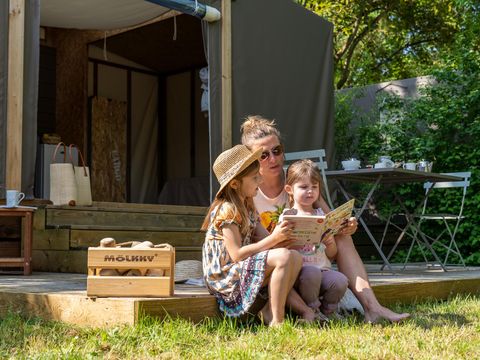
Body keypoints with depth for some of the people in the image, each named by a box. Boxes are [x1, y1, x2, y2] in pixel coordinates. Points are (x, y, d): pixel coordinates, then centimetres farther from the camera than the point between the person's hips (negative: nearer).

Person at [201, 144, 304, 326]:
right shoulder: (227, 210, -16)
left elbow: (266, 238, 7)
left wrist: (283, 237, -16)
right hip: (225, 275, -9)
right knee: (284, 257, -25)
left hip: (245, 267, 9)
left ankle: (269, 311, -2)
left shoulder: (248, 207, 14)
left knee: (296, 257, -2)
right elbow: (236, 254, -22)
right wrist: (274, 238, -23)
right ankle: (277, 321, -19)